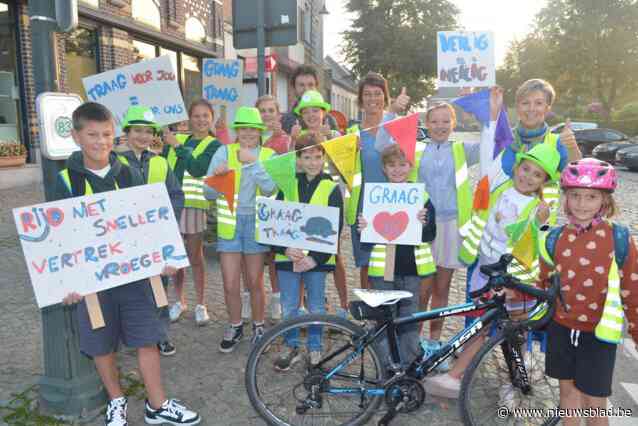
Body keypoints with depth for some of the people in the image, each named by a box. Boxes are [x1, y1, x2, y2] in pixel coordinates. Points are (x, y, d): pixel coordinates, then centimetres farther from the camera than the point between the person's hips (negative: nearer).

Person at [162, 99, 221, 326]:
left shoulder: (214, 145, 1)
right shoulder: (174, 139, 12)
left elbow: (198, 169, -14)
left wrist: (178, 146, -11)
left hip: (194, 205, -3)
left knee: (195, 257, 4)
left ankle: (201, 304, 19)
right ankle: (179, 301, 29)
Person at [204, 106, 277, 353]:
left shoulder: (268, 155, 1)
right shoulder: (224, 152, 1)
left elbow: (270, 189, -15)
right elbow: (209, 194, -1)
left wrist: (252, 163, -20)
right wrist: (217, 176, -20)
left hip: (256, 222, -1)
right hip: (229, 223, 1)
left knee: (254, 282, 10)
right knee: (230, 284, 4)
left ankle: (258, 326, 31)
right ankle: (235, 327, 28)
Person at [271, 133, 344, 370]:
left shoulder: (332, 188, -2)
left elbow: (336, 228, -5)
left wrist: (316, 258, -14)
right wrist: (285, 249, -13)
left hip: (317, 259, -2)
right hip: (287, 256, 2)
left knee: (316, 307, 11)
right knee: (289, 306, 11)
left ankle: (315, 348, 30)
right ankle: (291, 347, 30)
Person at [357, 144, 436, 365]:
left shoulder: (421, 195, 5)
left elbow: (430, 235, 0)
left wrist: (424, 223, -22)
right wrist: (362, 228, -20)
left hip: (411, 270, 1)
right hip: (383, 270, -1)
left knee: (410, 322, 9)